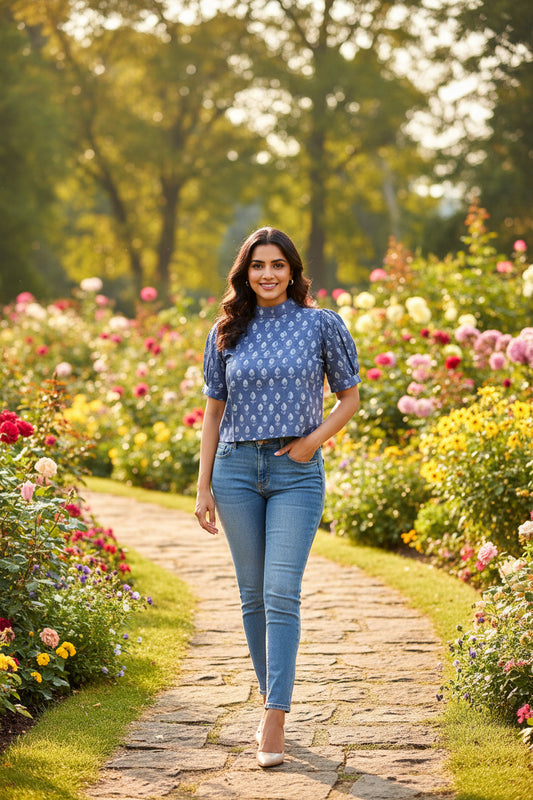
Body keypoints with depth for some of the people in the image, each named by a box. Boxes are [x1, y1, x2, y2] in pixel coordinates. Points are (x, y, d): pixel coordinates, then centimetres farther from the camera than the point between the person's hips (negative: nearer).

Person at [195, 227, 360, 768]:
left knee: (282, 592, -12)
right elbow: (213, 412, 11)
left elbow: (350, 397, 9)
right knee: (253, 594, 7)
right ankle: (271, 701, 21)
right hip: (236, 468, 3)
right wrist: (203, 487, 6)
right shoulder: (225, 333, 8)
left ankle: (275, 723, -12)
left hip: (297, 473, -3)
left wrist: (315, 438, -8)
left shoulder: (321, 323, 2)